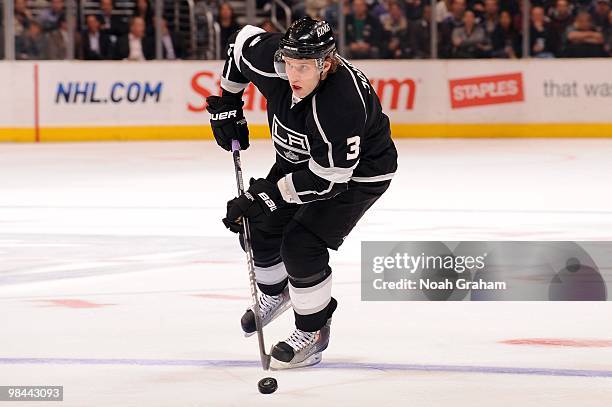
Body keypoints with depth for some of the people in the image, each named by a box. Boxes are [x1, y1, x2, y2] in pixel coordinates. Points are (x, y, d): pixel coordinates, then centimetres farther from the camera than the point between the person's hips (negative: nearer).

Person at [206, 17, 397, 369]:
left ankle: (314, 331, 3)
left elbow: (327, 180, -35)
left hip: (359, 172, -7)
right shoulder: (273, 59, -26)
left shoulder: (342, 104, -42)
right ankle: (276, 292, 40)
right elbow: (244, 41, -1)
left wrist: (266, 193, -34)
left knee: (301, 245, -18)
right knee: (260, 227, 9)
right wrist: (227, 103, 2)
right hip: (300, 158, 7)